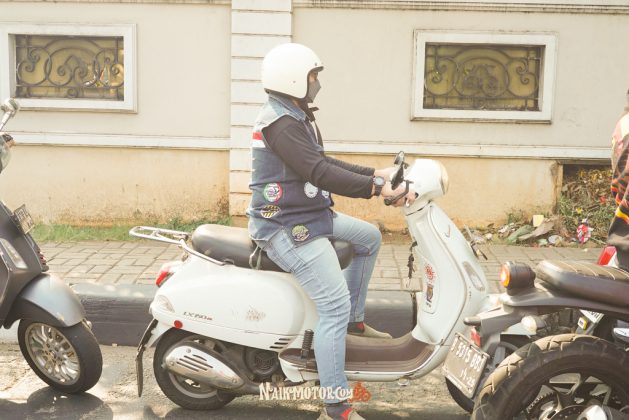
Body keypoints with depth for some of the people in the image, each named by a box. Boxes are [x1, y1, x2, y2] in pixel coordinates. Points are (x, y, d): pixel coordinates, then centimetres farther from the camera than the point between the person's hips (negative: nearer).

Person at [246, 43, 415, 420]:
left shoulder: (296, 118, 14)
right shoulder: (282, 123, -20)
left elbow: (323, 163, 18)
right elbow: (319, 173, -29)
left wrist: (375, 174, 11)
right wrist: (376, 188, -30)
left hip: (309, 216, 11)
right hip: (289, 229, -11)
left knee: (369, 237, 21)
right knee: (334, 305, -15)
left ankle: (355, 320, 27)